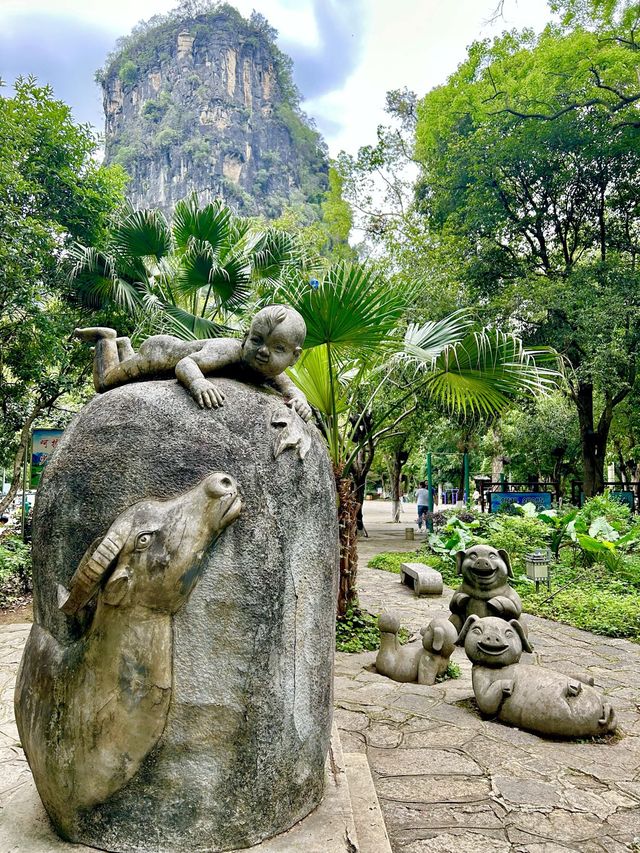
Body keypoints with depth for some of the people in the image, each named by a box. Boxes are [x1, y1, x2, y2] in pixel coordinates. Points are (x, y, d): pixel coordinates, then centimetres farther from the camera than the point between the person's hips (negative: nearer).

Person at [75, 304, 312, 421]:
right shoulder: (229, 350, -45)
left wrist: (298, 398, -40)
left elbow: (288, 387, -16)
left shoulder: (268, 371, -25)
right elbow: (185, 364, -51)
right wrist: (197, 382, -73)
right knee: (104, 383, 11)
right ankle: (106, 338, 33)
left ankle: (124, 346, 55)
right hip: (159, 351, -7)